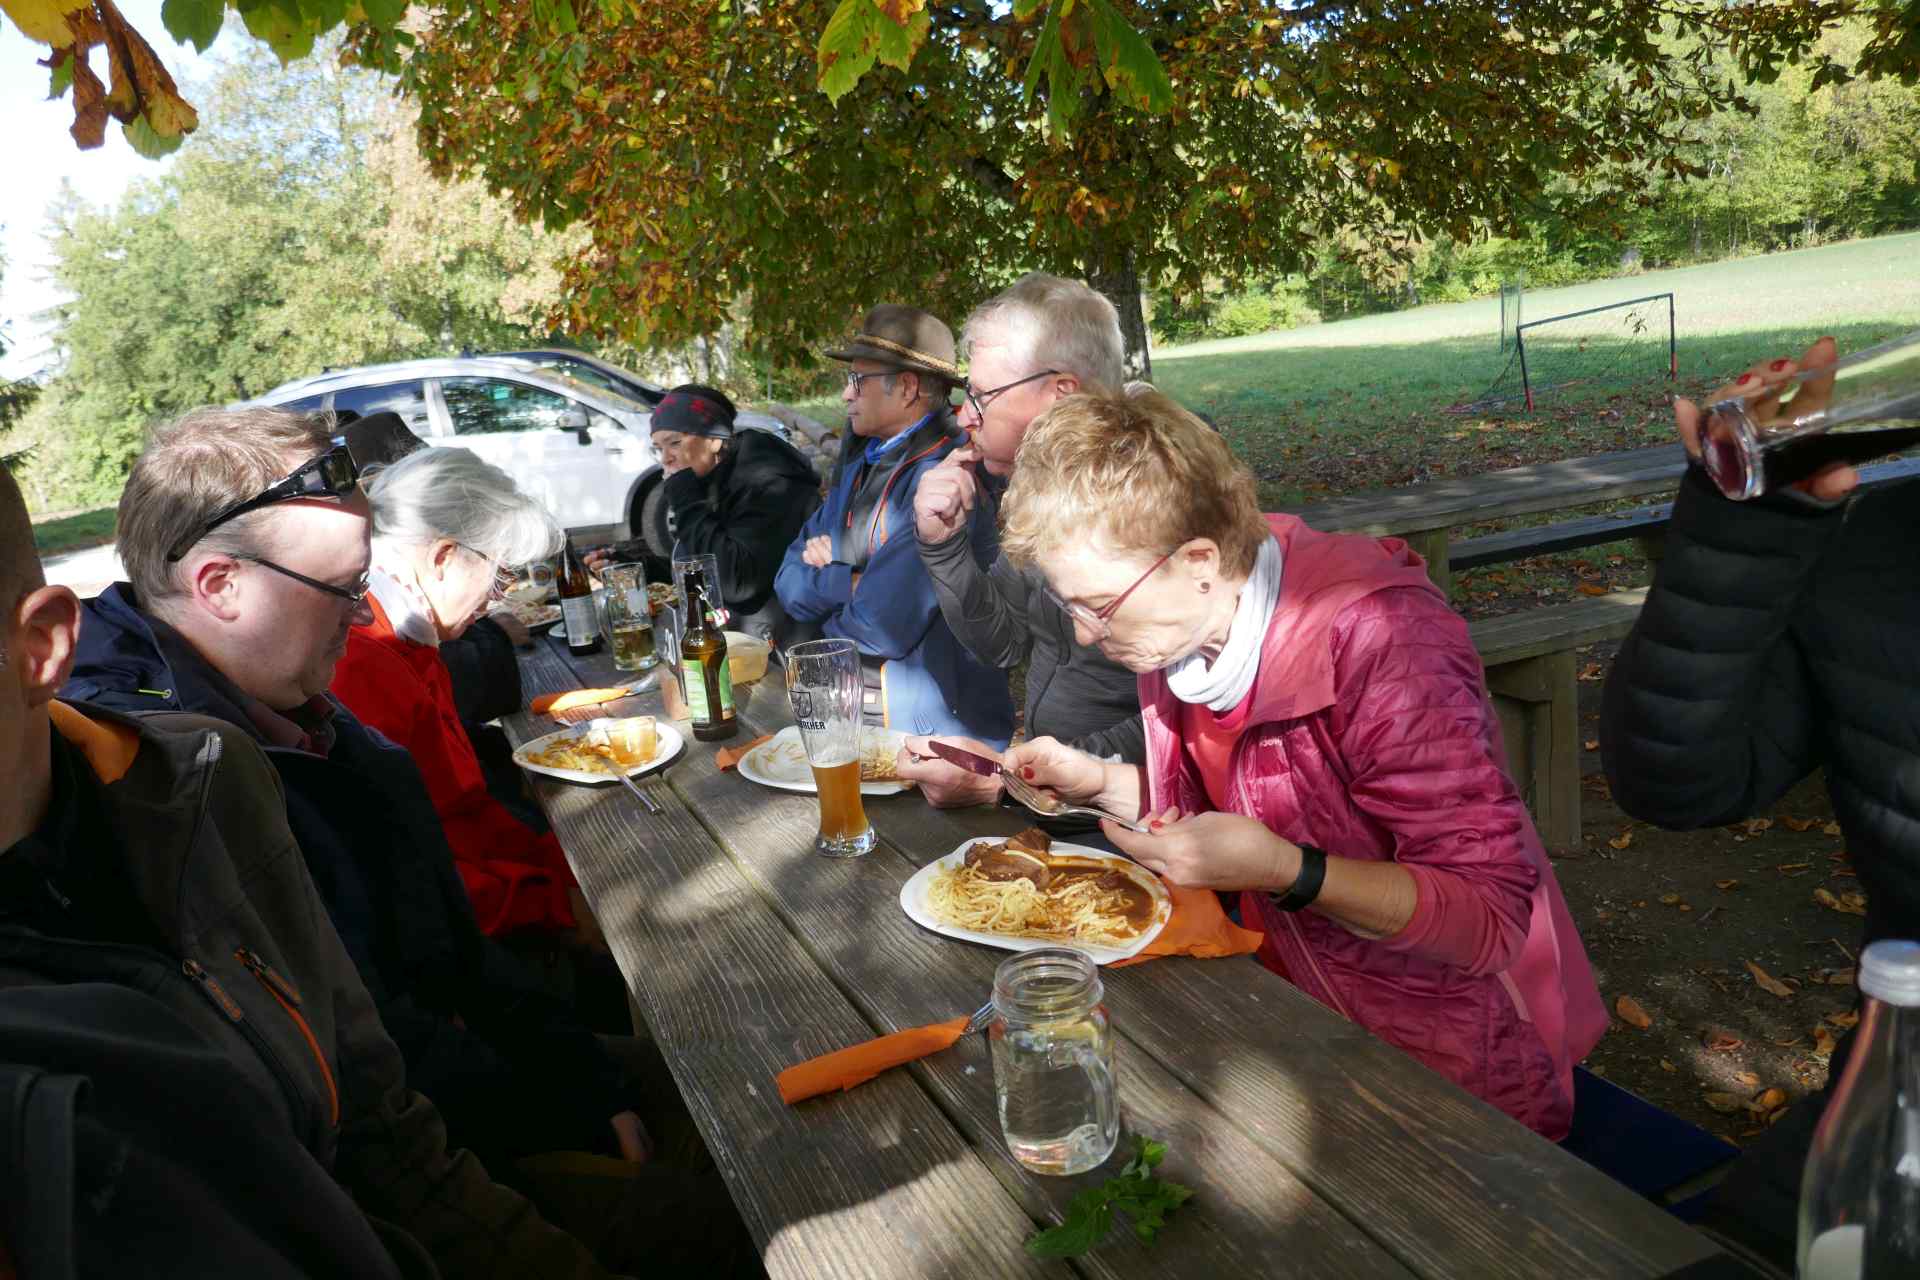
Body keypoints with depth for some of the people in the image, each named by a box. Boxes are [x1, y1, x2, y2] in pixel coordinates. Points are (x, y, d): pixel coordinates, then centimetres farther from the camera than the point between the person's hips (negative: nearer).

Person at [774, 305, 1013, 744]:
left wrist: (824, 587, -3)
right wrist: (849, 582, -14)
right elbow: (790, 582, 7)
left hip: (929, 725, -7)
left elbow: (882, 626, -24)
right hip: (844, 704, 7)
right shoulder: (859, 463, 9)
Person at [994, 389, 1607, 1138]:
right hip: (1298, 1009, 7)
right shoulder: (1176, 626, -4)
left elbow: (1494, 919, -25)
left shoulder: (1376, 647, -28)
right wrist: (1099, 783, -6)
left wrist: (1284, 871, -36)